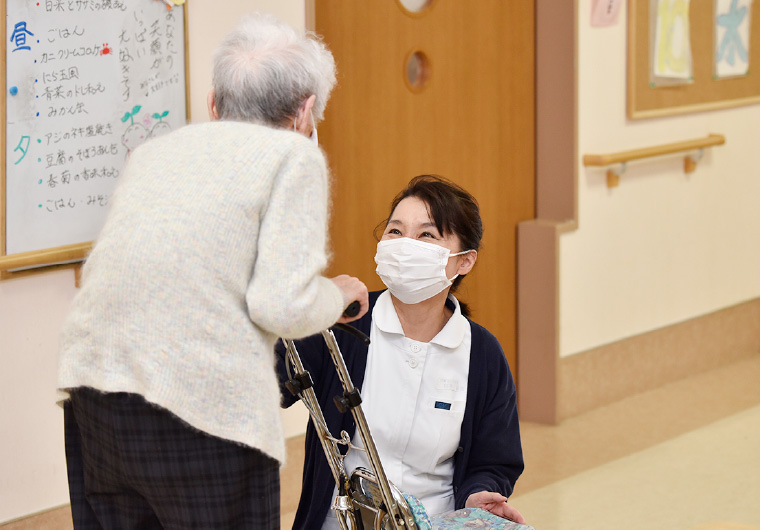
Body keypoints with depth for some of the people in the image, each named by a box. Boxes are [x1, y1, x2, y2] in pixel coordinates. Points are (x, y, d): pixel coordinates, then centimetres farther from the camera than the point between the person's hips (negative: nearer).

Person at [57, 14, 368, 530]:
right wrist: (338, 293, 12)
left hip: (91, 387, 6)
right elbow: (282, 307, -9)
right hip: (204, 405, -6)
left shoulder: (153, 151, 18)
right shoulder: (294, 156, 1)